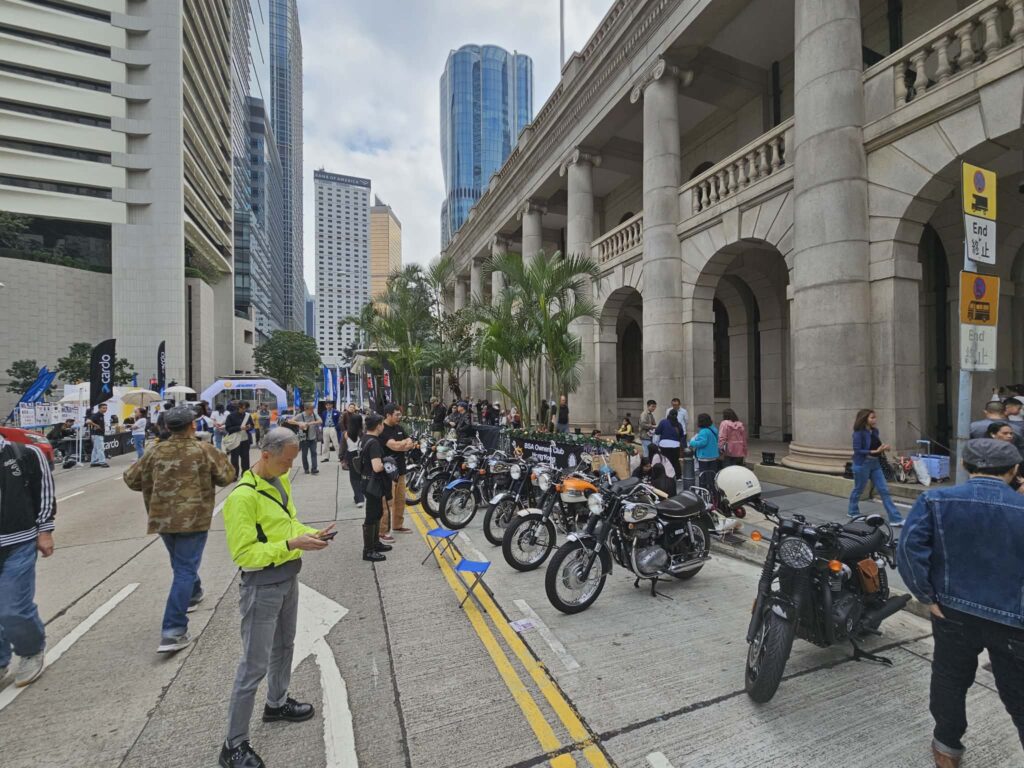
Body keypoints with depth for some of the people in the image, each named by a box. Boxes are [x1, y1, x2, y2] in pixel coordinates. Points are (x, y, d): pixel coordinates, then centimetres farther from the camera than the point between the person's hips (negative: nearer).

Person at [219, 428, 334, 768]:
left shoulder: (281, 481, 1)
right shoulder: (242, 497, -25)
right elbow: (244, 554, -24)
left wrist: (310, 533, -4)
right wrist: (291, 545, -31)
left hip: (289, 578, 8)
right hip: (262, 587, -8)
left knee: (284, 646, 25)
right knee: (254, 664, 4)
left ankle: (277, 703, 48)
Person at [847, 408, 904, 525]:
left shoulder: (875, 431, 6)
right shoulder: (859, 433, -16)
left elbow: (876, 447, 16)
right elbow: (857, 451, -18)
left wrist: (883, 448, -5)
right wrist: (874, 451, -22)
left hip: (875, 464, 7)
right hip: (863, 464, -7)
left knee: (884, 491, 4)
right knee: (858, 489, 10)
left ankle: (895, 519, 6)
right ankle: (853, 512, 29)